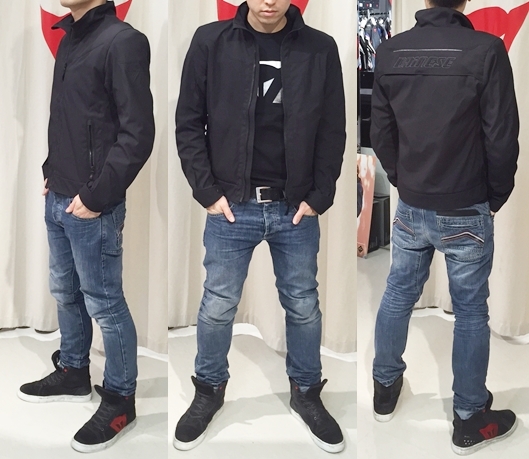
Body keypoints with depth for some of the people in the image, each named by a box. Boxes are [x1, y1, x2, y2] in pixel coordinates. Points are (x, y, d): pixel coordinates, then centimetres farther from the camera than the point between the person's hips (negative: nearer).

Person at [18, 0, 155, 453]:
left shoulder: (122, 41, -15)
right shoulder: (69, 38, 11)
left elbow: (138, 134, -19)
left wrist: (95, 197, -18)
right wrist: (51, 172, 9)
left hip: (91, 207, -8)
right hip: (57, 199, 8)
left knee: (104, 304, 3)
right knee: (66, 293, 20)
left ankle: (120, 400, 19)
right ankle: (73, 373, 39)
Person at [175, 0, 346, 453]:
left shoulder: (320, 49, -3)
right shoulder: (210, 42, -5)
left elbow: (333, 130, 2)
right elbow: (188, 123, -1)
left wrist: (318, 197, -4)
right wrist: (208, 192, -7)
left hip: (297, 208, 1)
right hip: (232, 206, -1)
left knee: (303, 306, 13)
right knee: (218, 306, 10)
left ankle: (306, 392, 35)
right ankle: (210, 389, 33)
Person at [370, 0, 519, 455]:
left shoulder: (390, 52, -4)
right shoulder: (486, 49, -17)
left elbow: (382, 134, 3)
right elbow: (502, 140, -13)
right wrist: (496, 197, 3)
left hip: (410, 208, 4)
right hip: (466, 213, -4)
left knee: (397, 296, 19)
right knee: (470, 312, 9)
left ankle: (386, 389, 36)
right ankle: (470, 420, 23)